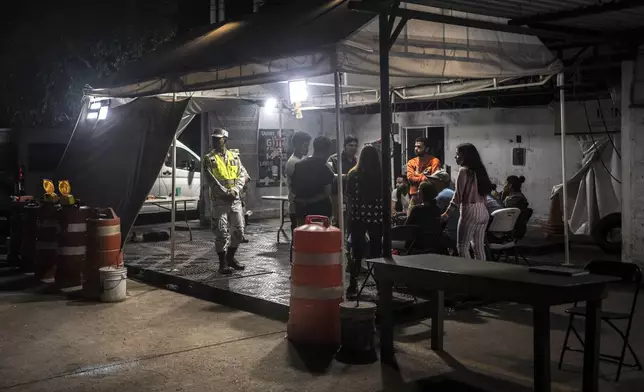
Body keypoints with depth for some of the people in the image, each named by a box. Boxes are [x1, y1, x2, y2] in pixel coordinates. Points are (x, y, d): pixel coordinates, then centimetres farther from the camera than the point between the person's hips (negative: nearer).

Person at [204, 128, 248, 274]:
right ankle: (223, 263, 6)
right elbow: (210, 180, -9)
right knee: (222, 233, -4)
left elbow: (242, 174, 4)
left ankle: (230, 257, 25)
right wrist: (225, 193, -16)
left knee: (238, 231, 7)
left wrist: (235, 190, -12)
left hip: (235, 199, 4)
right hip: (218, 200, -4)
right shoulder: (209, 159, 0)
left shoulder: (234, 156, 11)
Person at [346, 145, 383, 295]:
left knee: (357, 251, 6)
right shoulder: (382, 175, -4)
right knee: (376, 251, 9)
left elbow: (348, 197, 0)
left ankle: (353, 285, 6)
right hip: (377, 216, 1)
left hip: (358, 216, 0)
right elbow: (386, 197, 2)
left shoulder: (353, 174, -5)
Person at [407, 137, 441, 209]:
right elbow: (410, 177, -2)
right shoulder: (411, 162, 12)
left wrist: (417, 175, -8)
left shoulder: (434, 161, -2)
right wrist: (423, 178, -12)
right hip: (415, 196, 4)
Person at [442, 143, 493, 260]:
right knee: (479, 247, 10)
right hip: (483, 211, 8)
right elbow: (484, 191, 13)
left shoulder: (464, 170, -10)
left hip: (470, 212, -8)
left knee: (462, 247, -3)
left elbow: (458, 195, -13)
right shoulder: (479, 170, 13)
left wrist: (447, 214, -10)